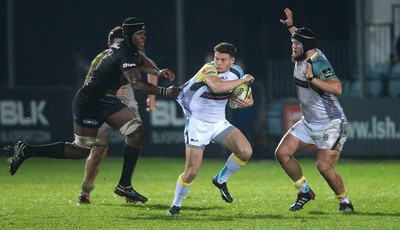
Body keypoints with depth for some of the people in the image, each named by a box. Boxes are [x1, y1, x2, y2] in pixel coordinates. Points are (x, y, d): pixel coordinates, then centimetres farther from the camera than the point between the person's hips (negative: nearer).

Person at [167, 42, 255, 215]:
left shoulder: (236, 72, -2)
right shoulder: (208, 70, -22)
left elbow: (247, 96, 11)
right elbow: (218, 86, -45)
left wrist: (248, 101, -14)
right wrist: (243, 80, -32)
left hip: (219, 123, 5)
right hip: (197, 123, -5)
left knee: (246, 151, -17)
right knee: (191, 171, -8)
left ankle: (220, 180, 8)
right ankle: (176, 204, 18)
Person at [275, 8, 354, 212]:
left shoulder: (318, 63, -22)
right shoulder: (302, 57, 4)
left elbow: (337, 88, -37)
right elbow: (302, 41, 31)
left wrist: (312, 78, -38)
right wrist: (291, 26, 32)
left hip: (331, 125, -9)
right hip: (309, 124, 9)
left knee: (324, 167, -19)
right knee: (282, 153, 2)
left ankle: (344, 201, 4)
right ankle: (305, 192, 16)